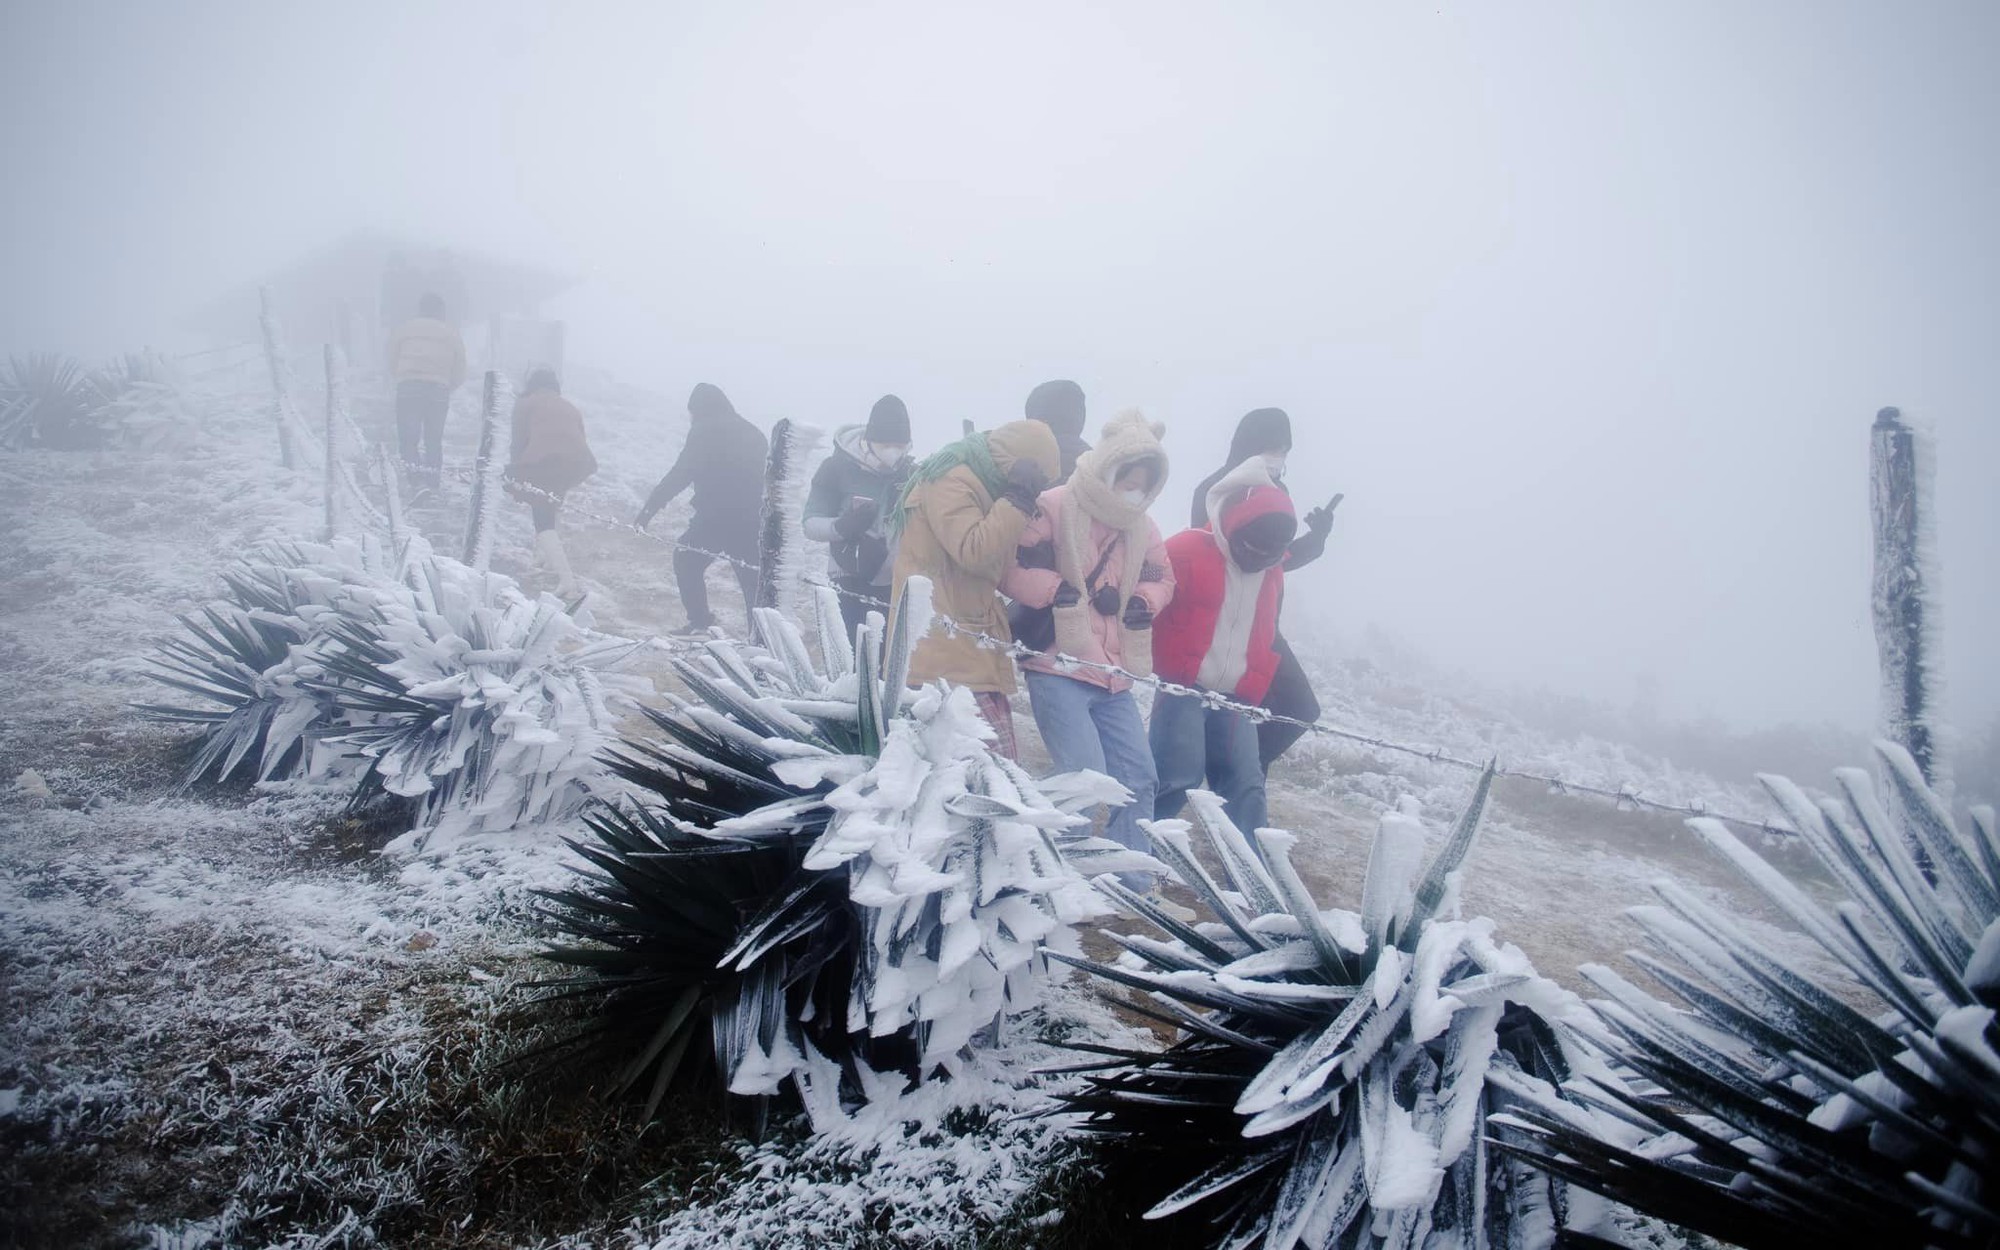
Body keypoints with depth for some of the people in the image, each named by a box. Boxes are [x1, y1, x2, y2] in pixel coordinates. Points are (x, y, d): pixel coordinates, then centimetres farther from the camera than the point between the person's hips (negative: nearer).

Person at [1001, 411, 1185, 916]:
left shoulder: (1140, 525, 10)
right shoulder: (1054, 508, -10)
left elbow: (1162, 579, 18)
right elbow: (1010, 570, -14)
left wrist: (1141, 602, -3)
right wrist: (1066, 592, -20)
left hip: (1113, 671, 8)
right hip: (1057, 667, -7)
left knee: (1138, 777, 9)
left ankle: (1134, 885, 22)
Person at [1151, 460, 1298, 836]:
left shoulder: (1271, 569, 14)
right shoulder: (1188, 551, -8)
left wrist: (1253, 690, 17)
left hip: (1235, 697, 6)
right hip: (1184, 687, -6)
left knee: (1246, 784, 3)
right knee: (1178, 776, -13)